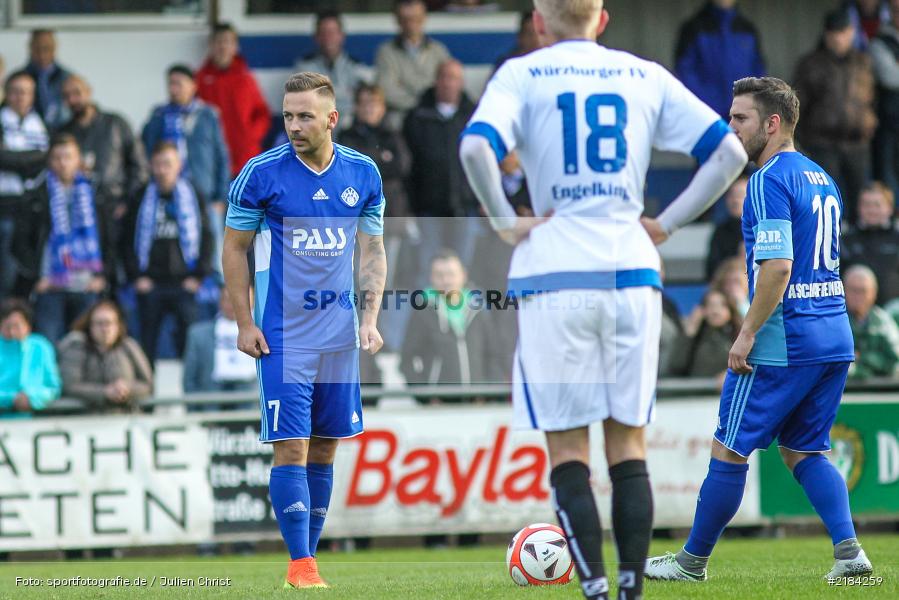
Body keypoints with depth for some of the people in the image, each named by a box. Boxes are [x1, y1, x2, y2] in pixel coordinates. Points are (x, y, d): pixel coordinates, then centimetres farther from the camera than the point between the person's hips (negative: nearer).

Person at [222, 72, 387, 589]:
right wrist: (245, 323, -4)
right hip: (283, 334, -4)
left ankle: (309, 555, 15)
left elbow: (373, 251, 12)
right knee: (291, 446, -9)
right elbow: (235, 249, 1)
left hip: (340, 334, 4)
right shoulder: (262, 174, -6)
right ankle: (301, 565, -7)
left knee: (325, 449, 7)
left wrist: (370, 318, 2)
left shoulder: (363, 174, 4)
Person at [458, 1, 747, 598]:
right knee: (628, 446, 8)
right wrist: (668, 223, 8)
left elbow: (476, 147, -16)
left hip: (555, 275, -2)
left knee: (567, 448, 2)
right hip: (633, 273, 2)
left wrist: (505, 222, -4)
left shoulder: (523, 74, 2)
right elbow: (729, 151, 5)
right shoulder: (645, 75, 10)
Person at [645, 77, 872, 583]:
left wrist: (747, 335, -17)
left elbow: (778, 266, -22)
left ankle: (694, 561, 11)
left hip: (782, 343, -9)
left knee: (729, 451, 3)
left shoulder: (770, 181, -13)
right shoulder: (823, 180, 15)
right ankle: (850, 551, -1)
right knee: (804, 451, 14)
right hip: (836, 341, 9)